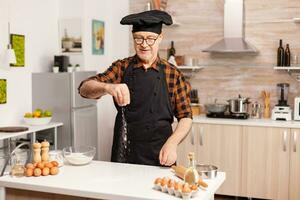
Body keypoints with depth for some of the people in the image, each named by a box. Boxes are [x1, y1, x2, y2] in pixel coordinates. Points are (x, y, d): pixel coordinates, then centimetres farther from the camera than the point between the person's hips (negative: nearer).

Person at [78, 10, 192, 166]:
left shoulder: (173, 74, 0)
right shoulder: (121, 68, 3)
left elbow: (185, 117, 2)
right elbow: (84, 89, -8)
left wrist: (172, 143, -17)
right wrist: (108, 87, -30)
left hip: (160, 157, -1)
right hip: (123, 155, 1)